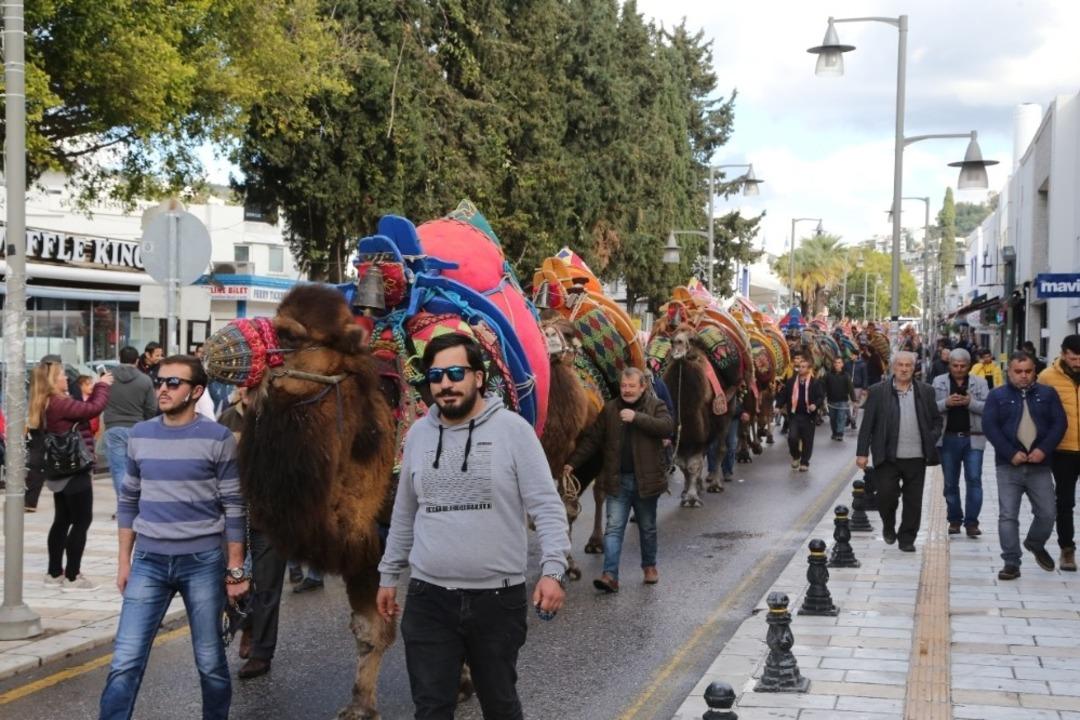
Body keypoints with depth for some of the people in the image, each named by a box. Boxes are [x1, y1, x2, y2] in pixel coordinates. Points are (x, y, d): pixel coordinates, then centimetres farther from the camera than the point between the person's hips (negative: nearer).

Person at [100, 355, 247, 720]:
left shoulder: (218, 439, -6)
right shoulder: (140, 435, 6)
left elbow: (234, 507, -4)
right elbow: (129, 500, 13)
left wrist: (236, 567, -4)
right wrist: (124, 559, 11)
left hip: (203, 561, -3)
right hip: (149, 561, 3)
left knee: (210, 661, 7)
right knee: (125, 662, -3)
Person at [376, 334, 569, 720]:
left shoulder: (512, 429, -7)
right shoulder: (418, 433, 6)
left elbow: (547, 506, -9)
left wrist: (553, 570, -20)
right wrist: (388, 575, 17)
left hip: (498, 597, -3)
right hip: (428, 598, 3)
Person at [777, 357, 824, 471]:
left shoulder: (815, 382, -3)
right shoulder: (791, 381, 5)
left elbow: (821, 397, -4)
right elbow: (783, 395, 7)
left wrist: (816, 404, -23)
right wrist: (779, 405, -7)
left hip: (808, 416, -1)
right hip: (794, 415, 1)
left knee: (807, 440, 5)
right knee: (792, 437, -10)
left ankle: (804, 462, 19)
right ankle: (795, 456, 17)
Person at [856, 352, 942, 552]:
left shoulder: (925, 391, 8)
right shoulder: (878, 392, 0)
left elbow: (937, 419, 16)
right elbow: (867, 424, -1)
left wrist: (932, 439, -1)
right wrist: (862, 452, -5)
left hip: (916, 457, 2)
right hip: (888, 457, -2)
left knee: (913, 501, 5)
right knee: (886, 494, -6)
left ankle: (907, 538, 19)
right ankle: (888, 526, 23)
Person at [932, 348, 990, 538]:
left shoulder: (979, 383, 4)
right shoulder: (939, 382, 5)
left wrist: (970, 402, -19)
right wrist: (946, 403, -18)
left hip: (972, 438, -1)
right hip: (948, 438, 1)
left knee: (974, 479, -8)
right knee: (950, 482, 8)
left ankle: (971, 521, -4)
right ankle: (954, 520, 19)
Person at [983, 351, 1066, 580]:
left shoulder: (1047, 394, 8)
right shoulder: (997, 396, 2)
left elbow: (1059, 423, 2)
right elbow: (989, 426, -6)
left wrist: (1044, 449, -13)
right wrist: (1011, 453, -14)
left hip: (1040, 465, 2)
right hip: (1009, 466, -1)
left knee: (1047, 513, 4)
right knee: (1008, 515, -3)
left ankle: (1036, 545, 33)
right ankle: (1011, 563, 3)